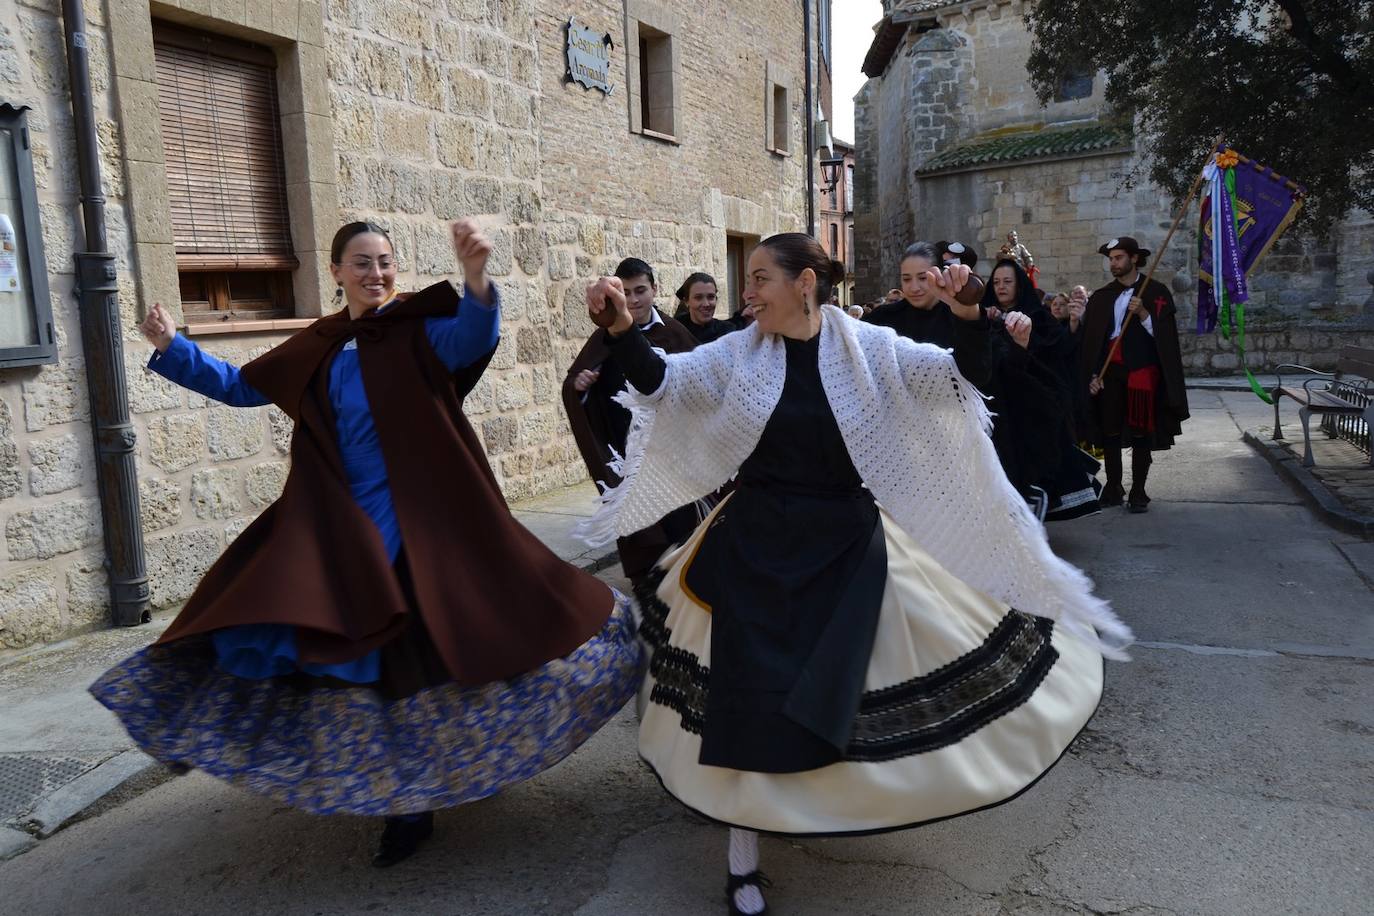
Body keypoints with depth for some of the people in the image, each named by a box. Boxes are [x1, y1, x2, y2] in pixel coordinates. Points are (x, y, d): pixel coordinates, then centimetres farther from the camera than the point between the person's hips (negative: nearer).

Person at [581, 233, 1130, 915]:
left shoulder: (868, 349, -6)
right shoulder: (738, 354, -3)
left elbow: (963, 373, -11)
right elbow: (661, 382, -11)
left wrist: (966, 313, -30)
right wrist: (621, 330, -29)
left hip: (846, 544, -1)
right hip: (755, 544, 1)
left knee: (840, 691, 6)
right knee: (750, 694, 4)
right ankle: (743, 854, 22)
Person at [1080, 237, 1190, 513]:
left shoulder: (1156, 292, 4)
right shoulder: (1101, 297, 11)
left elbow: (1164, 335, -2)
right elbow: (1089, 340, 10)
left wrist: (1142, 313, -15)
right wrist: (1092, 374, 2)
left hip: (1142, 371, -3)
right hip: (1109, 372, 3)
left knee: (1141, 433, -1)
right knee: (1110, 431, 3)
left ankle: (1138, 492, 6)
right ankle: (1113, 487, 13)